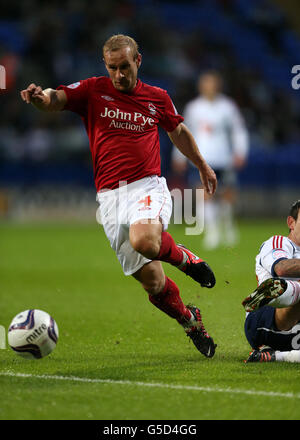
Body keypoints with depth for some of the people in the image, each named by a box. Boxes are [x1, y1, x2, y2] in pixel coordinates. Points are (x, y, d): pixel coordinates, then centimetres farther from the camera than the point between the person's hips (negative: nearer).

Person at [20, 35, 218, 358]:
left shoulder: (157, 98, 9)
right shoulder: (92, 91, 4)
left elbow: (178, 131, 27)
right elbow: (55, 100, -12)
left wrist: (202, 166, 36)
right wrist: (39, 97, -36)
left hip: (147, 186, -1)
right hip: (110, 195, 1)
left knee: (144, 241, -35)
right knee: (151, 281, -2)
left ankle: (185, 258, -2)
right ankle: (190, 321, 26)